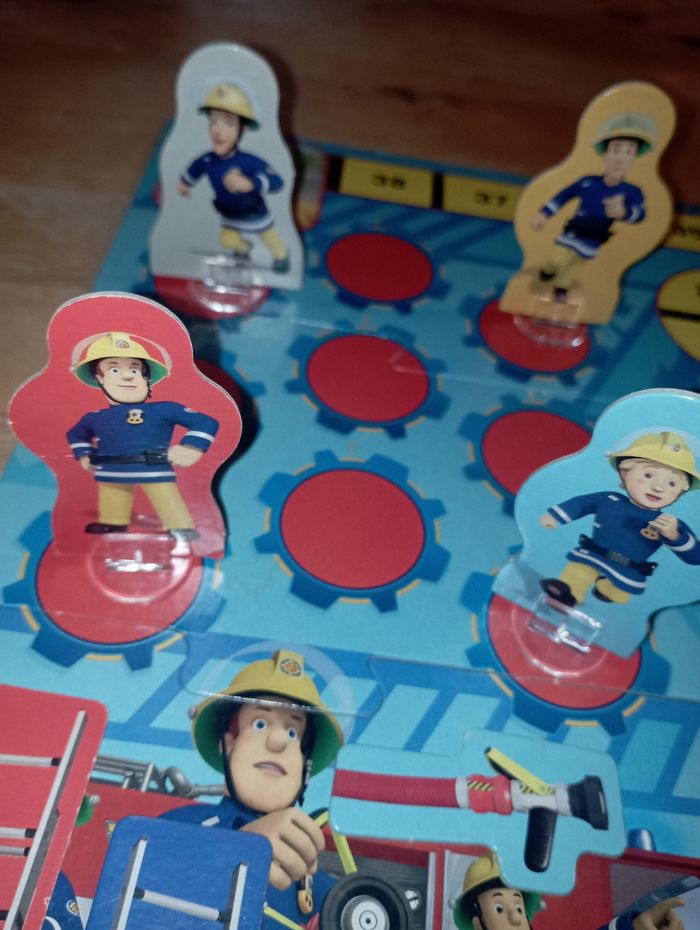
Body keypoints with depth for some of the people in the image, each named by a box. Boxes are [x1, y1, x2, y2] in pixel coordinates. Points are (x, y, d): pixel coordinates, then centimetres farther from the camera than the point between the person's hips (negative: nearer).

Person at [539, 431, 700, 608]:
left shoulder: (672, 525, -9)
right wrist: (554, 515, 13)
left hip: (626, 578, 0)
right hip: (590, 560, 1)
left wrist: (675, 535, -31)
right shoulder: (608, 499, -5)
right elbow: (580, 503, 13)